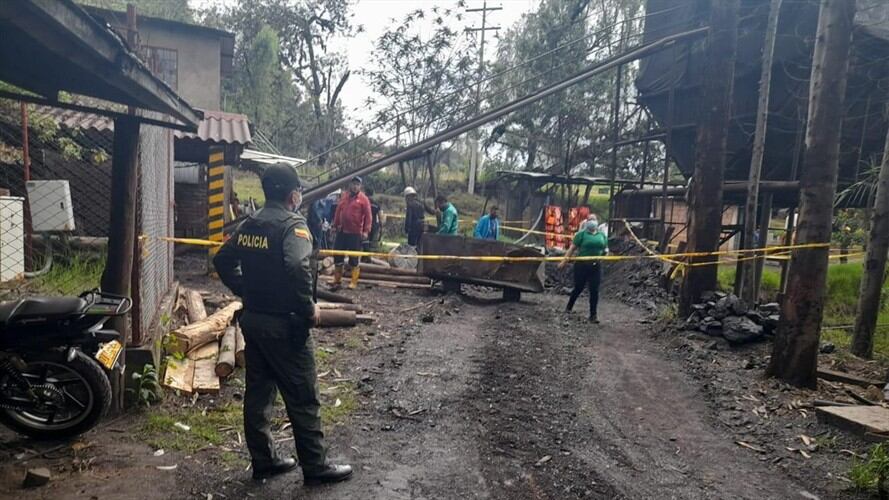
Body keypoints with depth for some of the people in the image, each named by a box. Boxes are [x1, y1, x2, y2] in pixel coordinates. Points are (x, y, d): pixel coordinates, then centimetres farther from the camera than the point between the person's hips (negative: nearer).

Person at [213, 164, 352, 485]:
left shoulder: (249, 223, 9)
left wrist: (245, 292, 17)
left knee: (258, 392, 16)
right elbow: (297, 268, -33)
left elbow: (223, 260, 14)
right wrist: (309, 308, -20)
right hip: (283, 324, -8)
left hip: (252, 319, 8)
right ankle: (316, 467, 15)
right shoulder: (292, 224, -16)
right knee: (302, 398, 3)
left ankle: (263, 460, 28)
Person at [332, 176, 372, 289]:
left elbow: (368, 216, -9)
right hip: (341, 231, 5)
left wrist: (366, 231, -15)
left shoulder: (363, 199, -6)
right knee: (337, 255, 8)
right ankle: (337, 280, 20)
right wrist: (335, 225, 14)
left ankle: (354, 282, 12)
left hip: (355, 233, -5)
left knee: (354, 258, 2)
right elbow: (338, 211, 15)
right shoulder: (344, 196, 9)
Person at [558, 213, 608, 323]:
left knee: (594, 290, 1)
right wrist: (565, 261, -10)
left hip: (596, 266, 3)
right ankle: (569, 307, 31)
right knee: (578, 288, 8)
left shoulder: (602, 234, 11)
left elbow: (605, 249, 21)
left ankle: (593, 315, 10)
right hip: (582, 265, -3)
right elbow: (572, 248, -5)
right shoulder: (582, 234, -2)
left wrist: (605, 251, -2)